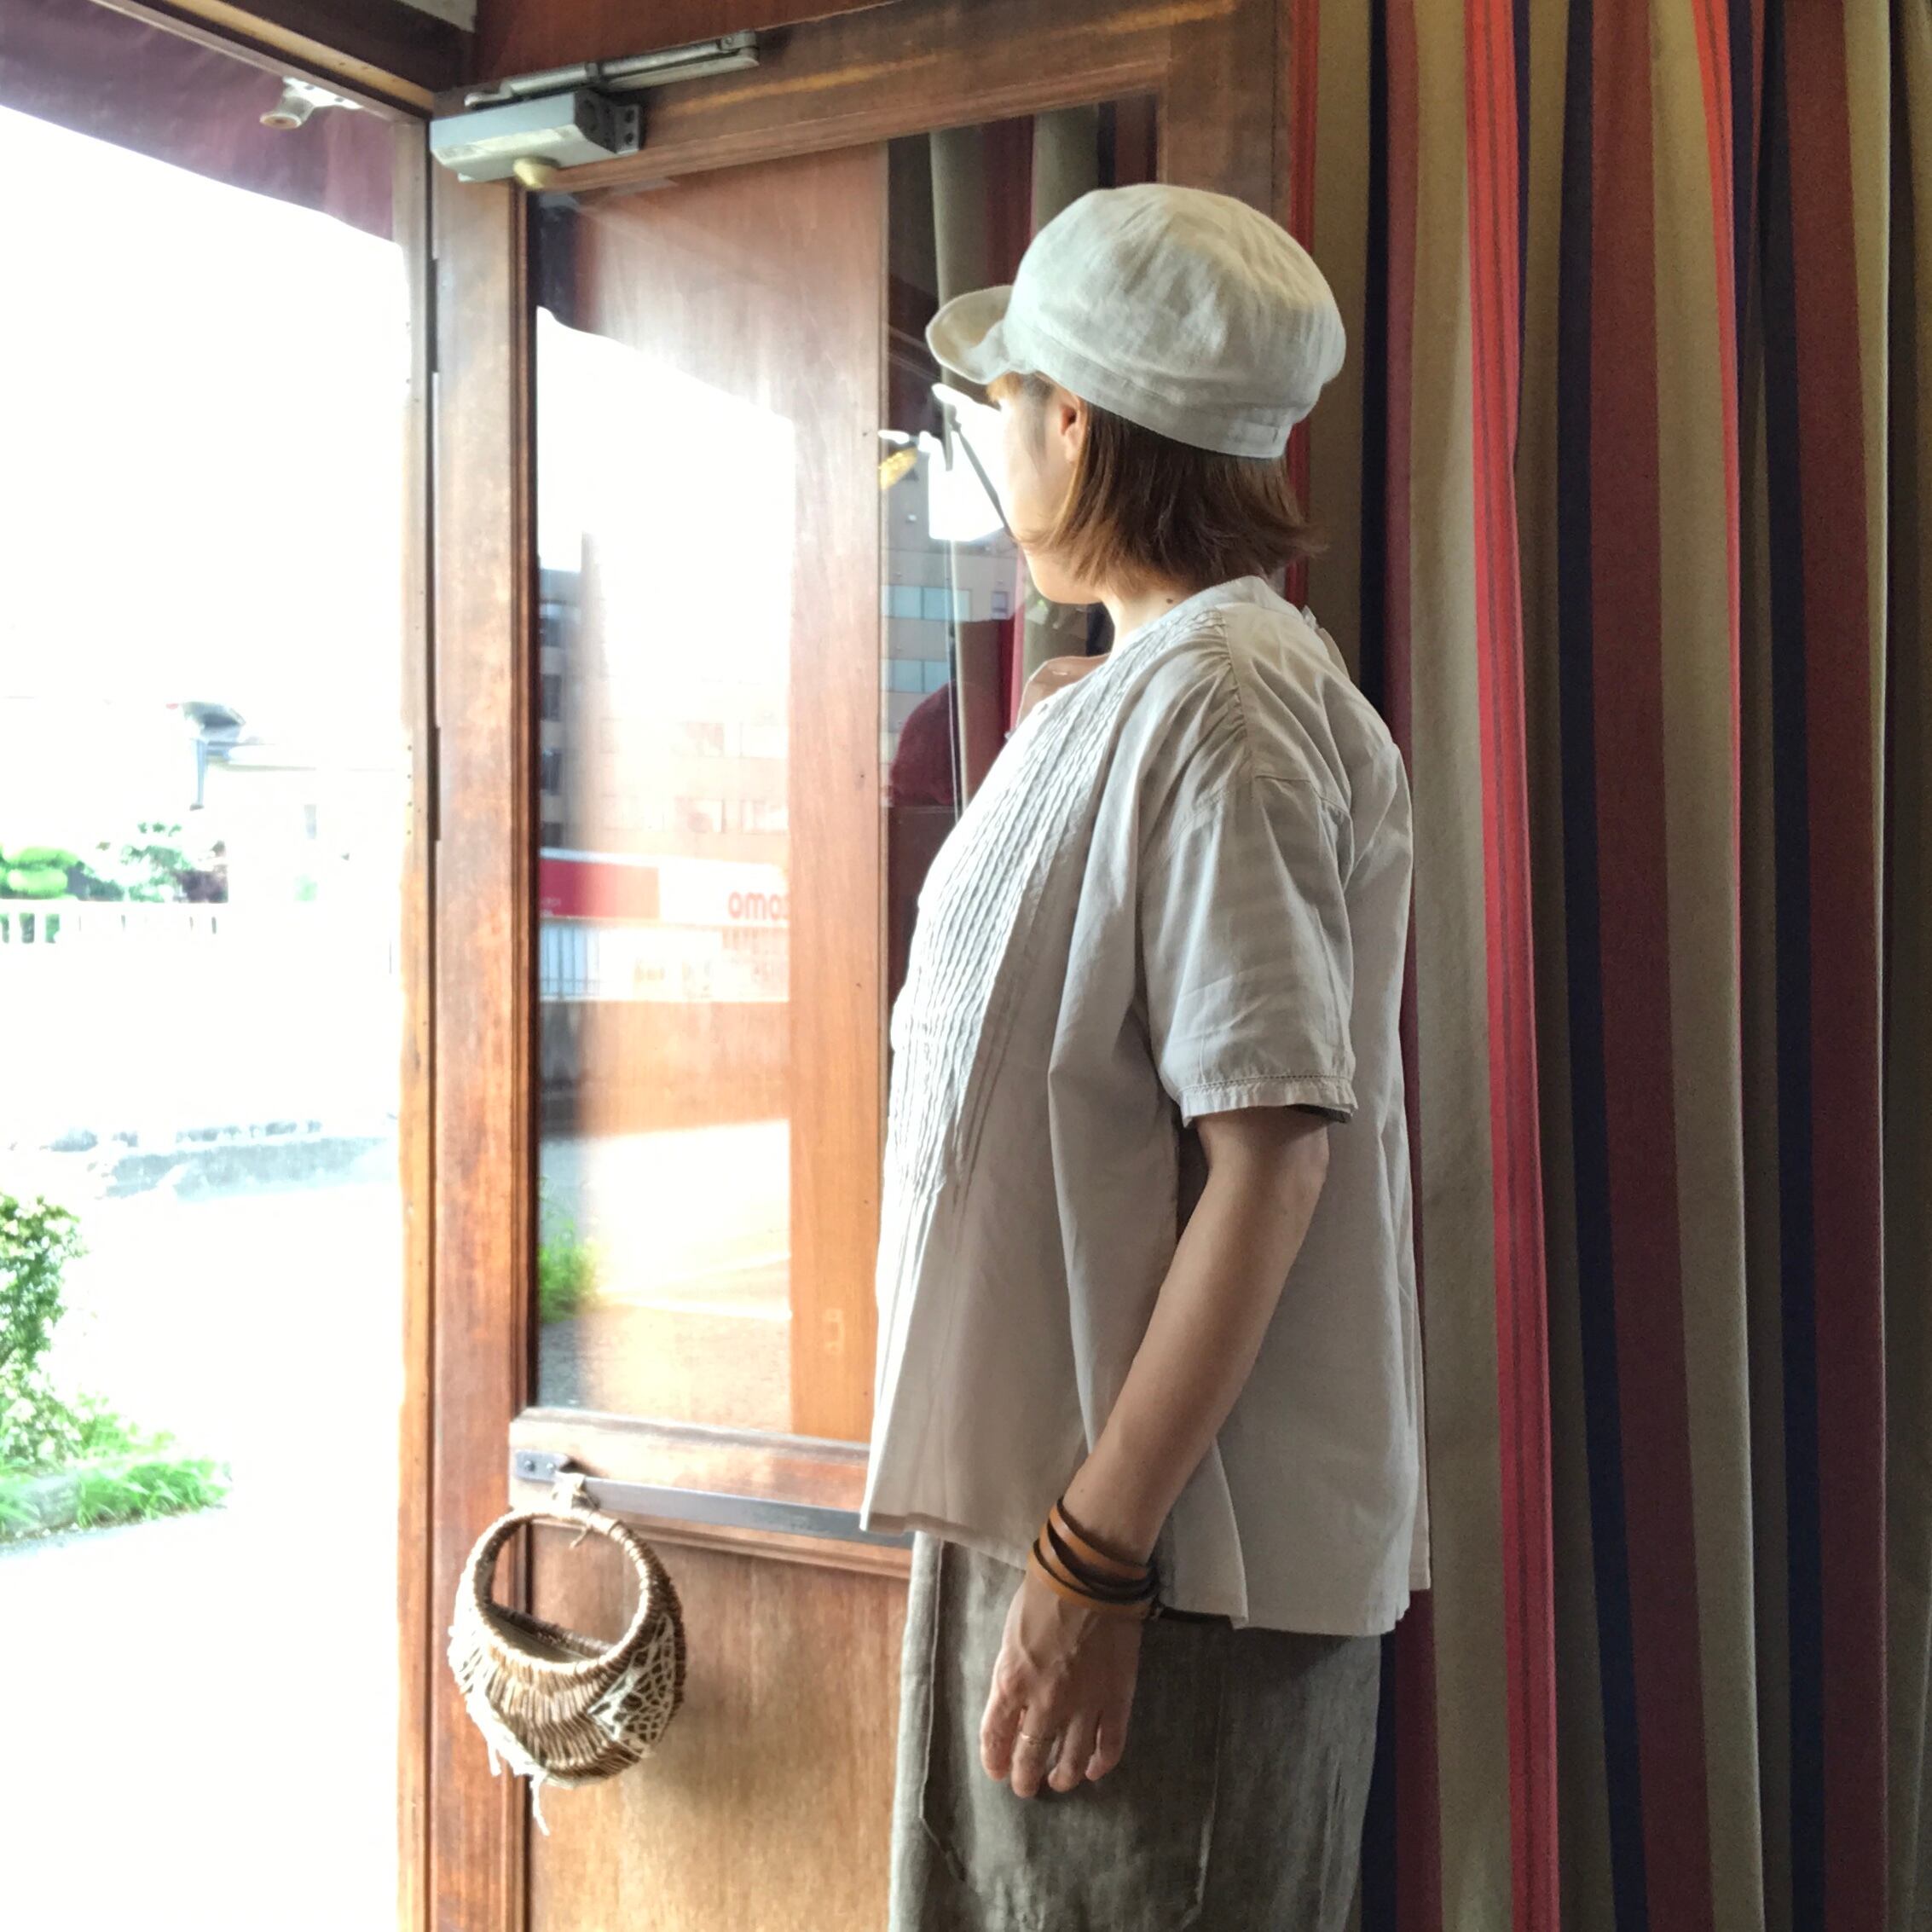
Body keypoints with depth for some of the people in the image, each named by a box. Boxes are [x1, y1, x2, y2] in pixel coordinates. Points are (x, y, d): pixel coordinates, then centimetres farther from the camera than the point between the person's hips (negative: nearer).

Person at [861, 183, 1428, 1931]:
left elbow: (1271, 1151, -23)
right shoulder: (1127, 697, 14)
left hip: (1163, 1548, -9)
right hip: (1055, 1502, 9)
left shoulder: (1217, 701, -16)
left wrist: (1091, 1558, -22)